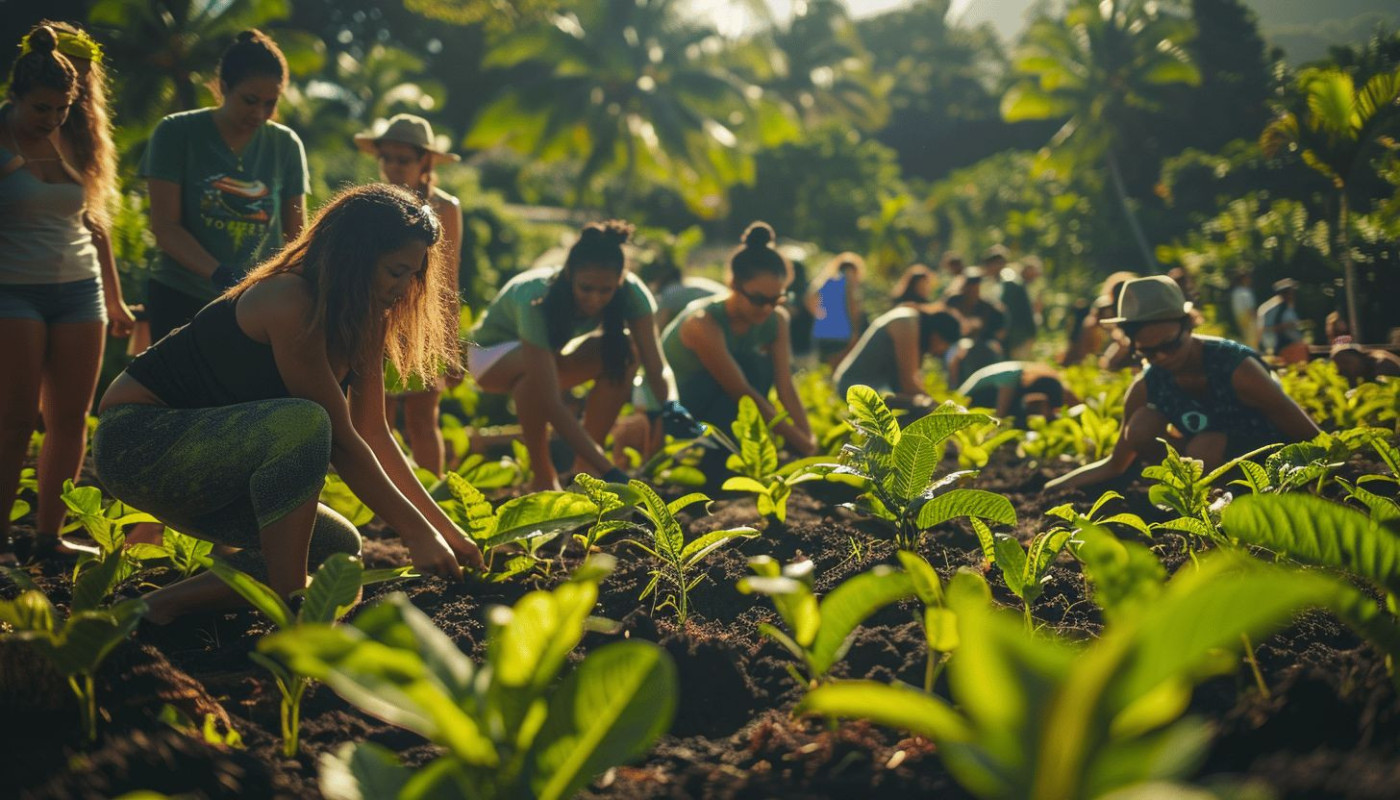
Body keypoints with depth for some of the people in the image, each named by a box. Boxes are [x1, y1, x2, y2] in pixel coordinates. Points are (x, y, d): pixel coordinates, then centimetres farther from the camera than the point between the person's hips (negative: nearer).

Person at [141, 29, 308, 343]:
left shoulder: (285, 145, 6)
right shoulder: (177, 134, -2)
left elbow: (295, 234, 9)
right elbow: (165, 228, -8)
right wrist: (221, 275, -23)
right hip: (181, 298, -2)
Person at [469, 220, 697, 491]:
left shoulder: (630, 292, -27)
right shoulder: (537, 301, -40)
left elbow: (657, 366, -27)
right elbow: (552, 404, -44)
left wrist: (670, 405, -50)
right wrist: (608, 471, -50)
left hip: (552, 352, 5)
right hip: (491, 353, -4)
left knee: (623, 352, -23)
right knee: (533, 368, -39)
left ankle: (583, 468, -13)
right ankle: (542, 476, -19)